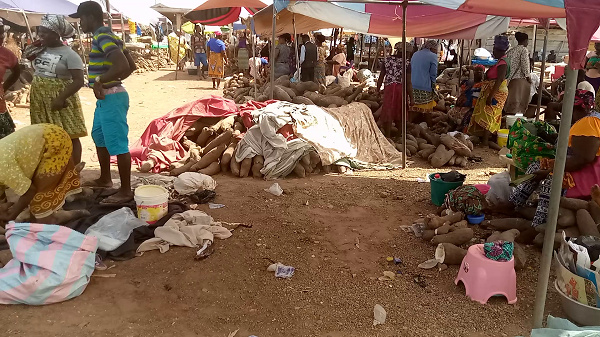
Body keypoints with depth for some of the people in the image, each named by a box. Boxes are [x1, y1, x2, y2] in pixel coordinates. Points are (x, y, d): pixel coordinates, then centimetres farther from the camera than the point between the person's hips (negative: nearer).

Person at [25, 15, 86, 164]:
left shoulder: (69, 54, -13)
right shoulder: (40, 49, 8)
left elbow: (79, 81, -18)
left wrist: (61, 98, -25)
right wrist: (38, 43, 8)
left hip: (59, 100, -7)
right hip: (40, 99, 7)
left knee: (70, 137, -1)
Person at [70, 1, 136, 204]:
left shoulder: (103, 37, -16)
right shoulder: (107, 37, 16)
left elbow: (123, 65, -30)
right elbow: (132, 65, 20)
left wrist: (99, 80, -22)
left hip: (111, 98, -11)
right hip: (105, 98, 11)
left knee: (117, 144, -7)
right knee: (99, 137, 22)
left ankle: (125, 191, 0)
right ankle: (105, 179, 36)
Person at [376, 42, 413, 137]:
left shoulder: (386, 60, 2)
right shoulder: (406, 64, -5)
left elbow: (381, 77, 5)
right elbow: (408, 83, -6)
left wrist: (378, 91, 15)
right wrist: (411, 98, 0)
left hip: (389, 88, 1)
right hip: (401, 88, -1)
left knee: (388, 115, 4)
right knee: (399, 116, 13)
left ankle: (387, 136, 5)